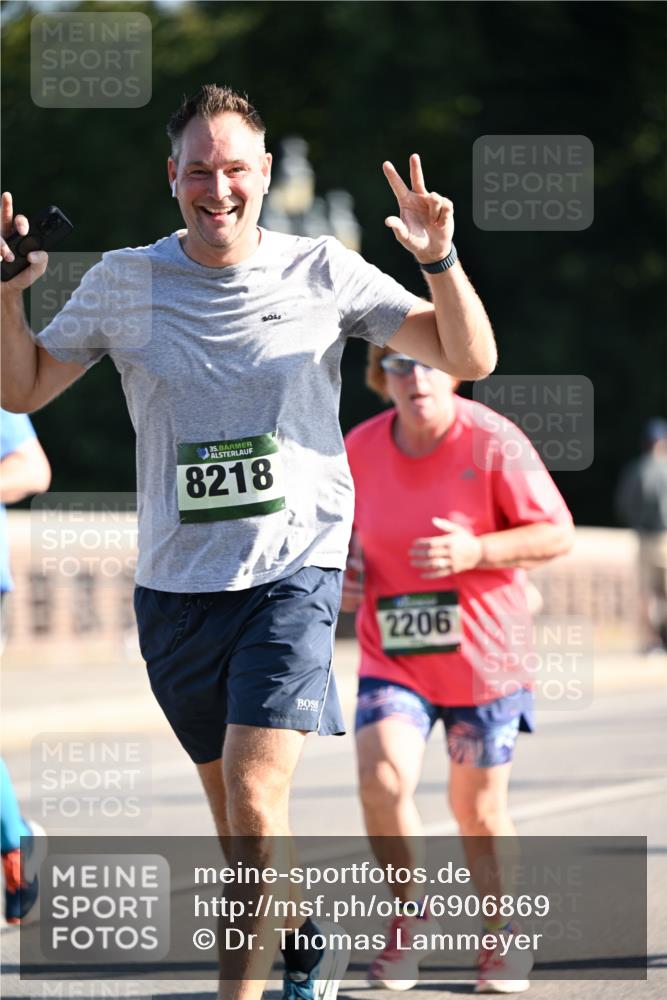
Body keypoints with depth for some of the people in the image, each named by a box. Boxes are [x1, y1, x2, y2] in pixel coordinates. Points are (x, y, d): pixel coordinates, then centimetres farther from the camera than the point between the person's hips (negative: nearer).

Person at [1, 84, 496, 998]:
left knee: (253, 798, -18)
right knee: (232, 810, 13)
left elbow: (468, 359, 0)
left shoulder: (322, 273, -1)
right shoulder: (124, 281, 2)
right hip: (176, 582, 3)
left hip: (295, 571, -3)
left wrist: (440, 261, -17)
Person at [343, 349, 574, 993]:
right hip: (391, 658, 2)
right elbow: (346, 526, 18)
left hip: (482, 656, -2)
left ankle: (501, 939, 32)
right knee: (382, 778, -21)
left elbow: (557, 534, -10)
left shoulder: (493, 443, -12)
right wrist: (343, 567, -4)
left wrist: (475, 552, -25)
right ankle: (411, 915, 4)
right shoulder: (360, 449, -2)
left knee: (479, 809, 8)